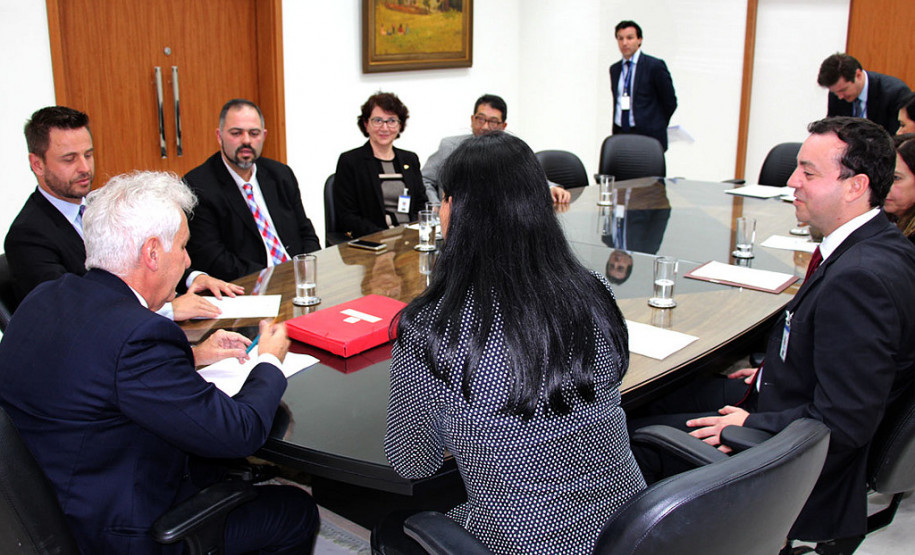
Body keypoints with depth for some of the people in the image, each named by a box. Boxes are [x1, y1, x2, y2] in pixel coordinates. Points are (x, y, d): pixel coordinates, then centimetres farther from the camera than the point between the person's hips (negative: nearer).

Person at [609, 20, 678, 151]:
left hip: (647, 136, -5)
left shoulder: (655, 66, -4)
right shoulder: (614, 69, 15)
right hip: (620, 136, 5)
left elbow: (670, 102, 0)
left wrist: (655, 127, 9)